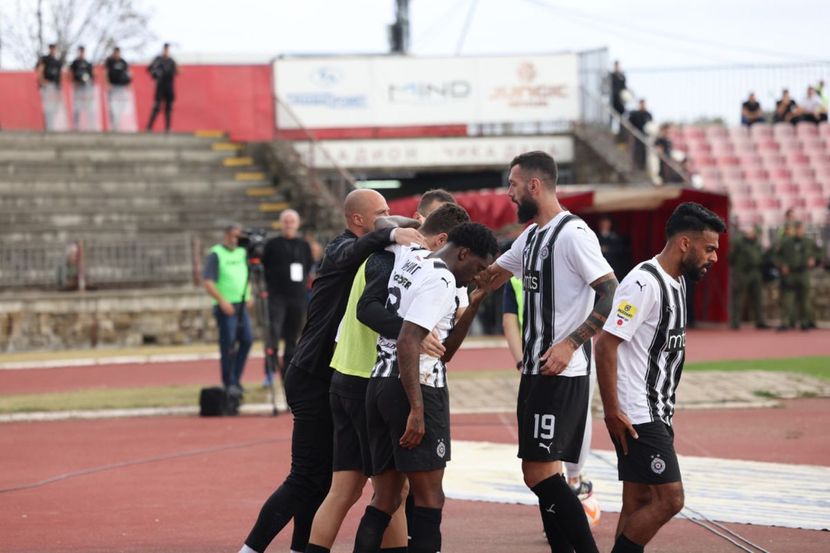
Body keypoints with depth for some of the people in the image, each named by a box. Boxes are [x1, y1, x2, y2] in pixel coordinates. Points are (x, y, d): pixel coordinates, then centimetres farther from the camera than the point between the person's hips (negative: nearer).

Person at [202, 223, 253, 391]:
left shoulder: (242, 253, 14)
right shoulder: (215, 254, -6)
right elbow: (208, 283, -12)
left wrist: (249, 295, 9)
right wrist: (222, 301, -19)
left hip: (241, 305, 6)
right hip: (225, 307, -6)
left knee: (247, 339, 0)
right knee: (228, 344, -4)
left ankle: (236, 379, 12)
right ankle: (229, 383, 3)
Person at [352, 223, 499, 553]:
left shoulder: (409, 261, 13)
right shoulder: (441, 280, -12)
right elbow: (407, 343, -21)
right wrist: (417, 410, -23)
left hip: (380, 384, 9)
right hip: (417, 389, -9)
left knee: (385, 498, 9)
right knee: (429, 498, -4)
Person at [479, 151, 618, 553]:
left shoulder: (573, 234, -14)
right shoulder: (531, 235, 15)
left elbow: (612, 295, -20)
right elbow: (489, 276, 29)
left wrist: (571, 343, -24)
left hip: (562, 372, -10)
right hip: (535, 369, 10)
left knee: (540, 472, -13)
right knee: (542, 473, 10)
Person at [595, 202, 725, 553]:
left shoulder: (675, 282, 12)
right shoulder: (645, 283, -18)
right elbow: (606, 344, -22)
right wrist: (612, 412, -21)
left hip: (656, 414, 10)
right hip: (636, 416, -10)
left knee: (639, 502, 10)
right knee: (669, 498, -12)